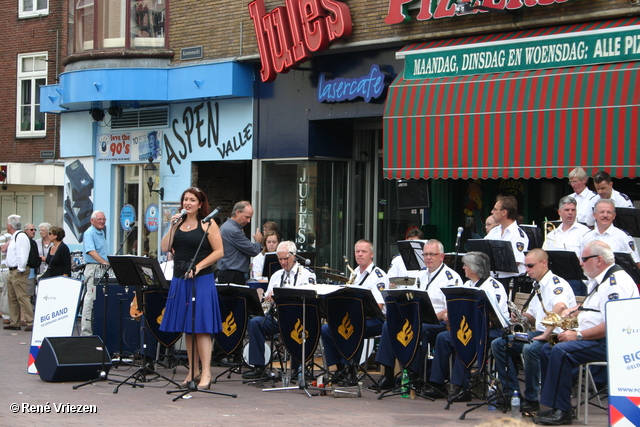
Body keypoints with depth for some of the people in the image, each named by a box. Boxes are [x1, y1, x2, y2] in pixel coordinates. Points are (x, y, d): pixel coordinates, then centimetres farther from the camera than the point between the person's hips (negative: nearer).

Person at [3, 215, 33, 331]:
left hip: (18, 272, -11)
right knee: (12, 298, 13)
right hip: (12, 271, 11)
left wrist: (20, 270, -21)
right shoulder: (13, 238, 18)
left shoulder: (21, 237, -14)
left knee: (22, 297, -13)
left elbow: (22, 254, -20)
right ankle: (14, 323, 18)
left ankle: (30, 322, -13)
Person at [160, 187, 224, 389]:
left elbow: (219, 252, -7)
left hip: (201, 280, -6)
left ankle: (206, 374, -10)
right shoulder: (178, 223, 14)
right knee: (187, 328, 8)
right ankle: (192, 373, 15)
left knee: (201, 327, -9)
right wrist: (172, 227, -4)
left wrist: (198, 267, -15)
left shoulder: (208, 224, -1)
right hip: (179, 279, 6)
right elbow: (165, 248, 6)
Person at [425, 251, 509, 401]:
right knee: (443, 337, -12)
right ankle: (438, 384, -12)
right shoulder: (467, 285, 19)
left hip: (493, 330, -8)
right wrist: (449, 313, -2)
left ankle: (463, 388, -30)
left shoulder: (493, 286, -8)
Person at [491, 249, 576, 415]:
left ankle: (531, 399, -23)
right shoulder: (538, 287, 19)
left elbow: (560, 307, -33)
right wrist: (523, 316, 2)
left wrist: (547, 334, -34)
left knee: (530, 349, -38)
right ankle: (511, 393, -4)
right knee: (498, 344, -2)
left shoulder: (556, 283, -12)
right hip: (539, 333, 10)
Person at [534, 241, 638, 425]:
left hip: (608, 342, -11)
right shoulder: (599, 280, 17)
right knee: (547, 349, 5)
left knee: (561, 351, -27)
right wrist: (574, 311, 14)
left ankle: (561, 411, -23)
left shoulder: (616, 282, -18)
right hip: (591, 339, 11)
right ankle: (551, 404, 4)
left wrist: (578, 335, -22)